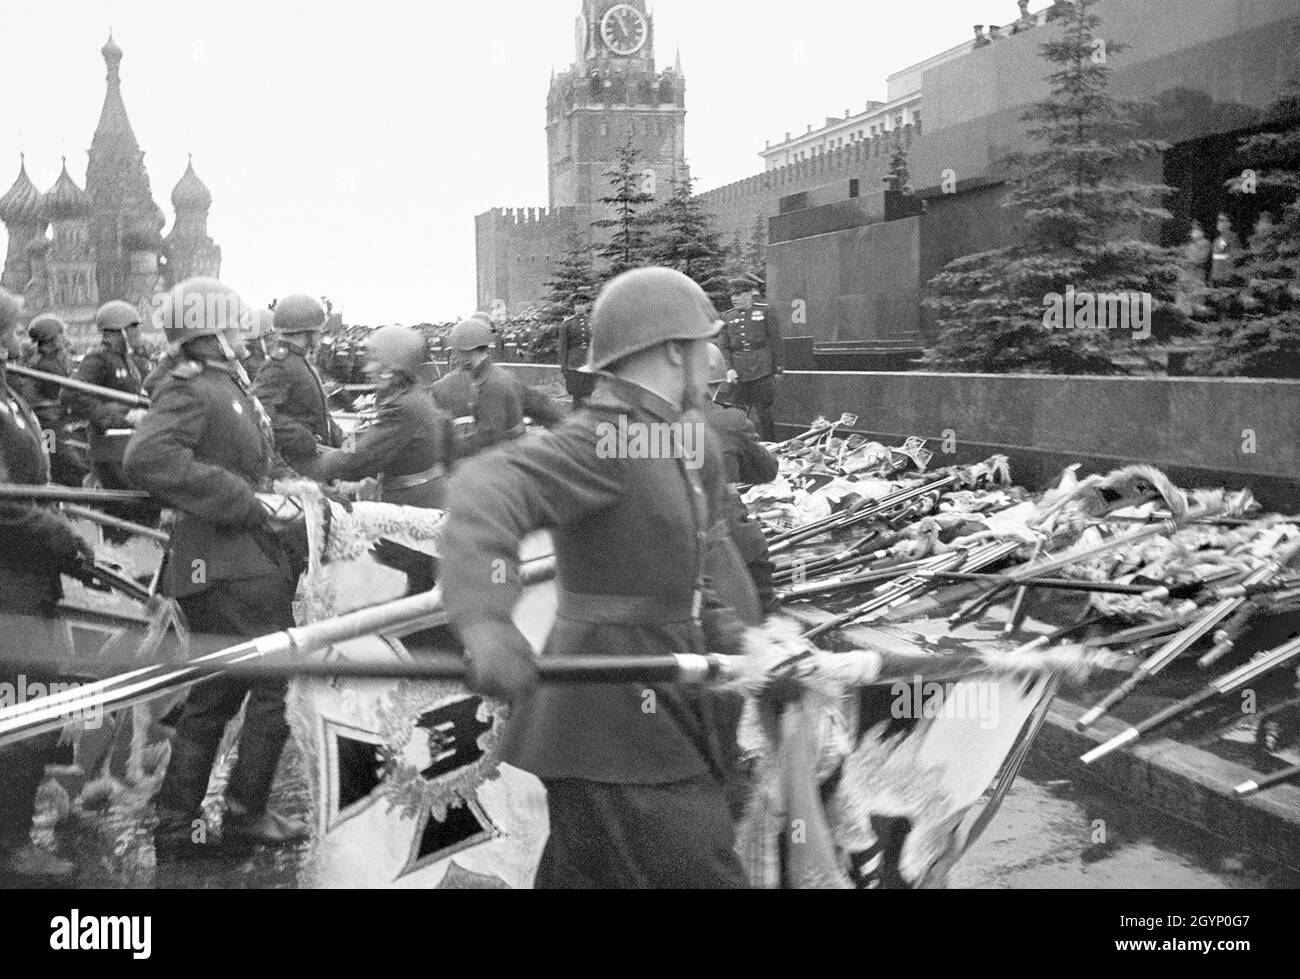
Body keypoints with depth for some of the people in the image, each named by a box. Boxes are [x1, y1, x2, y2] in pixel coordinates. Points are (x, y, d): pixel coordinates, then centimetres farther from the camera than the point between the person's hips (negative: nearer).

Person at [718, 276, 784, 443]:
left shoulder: (765, 311, 2)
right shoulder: (727, 317, 10)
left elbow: (776, 341, 3)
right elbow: (723, 346, 8)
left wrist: (778, 368, 0)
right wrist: (729, 368, -6)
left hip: (761, 371, -3)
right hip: (738, 373, 3)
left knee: (764, 412, -3)